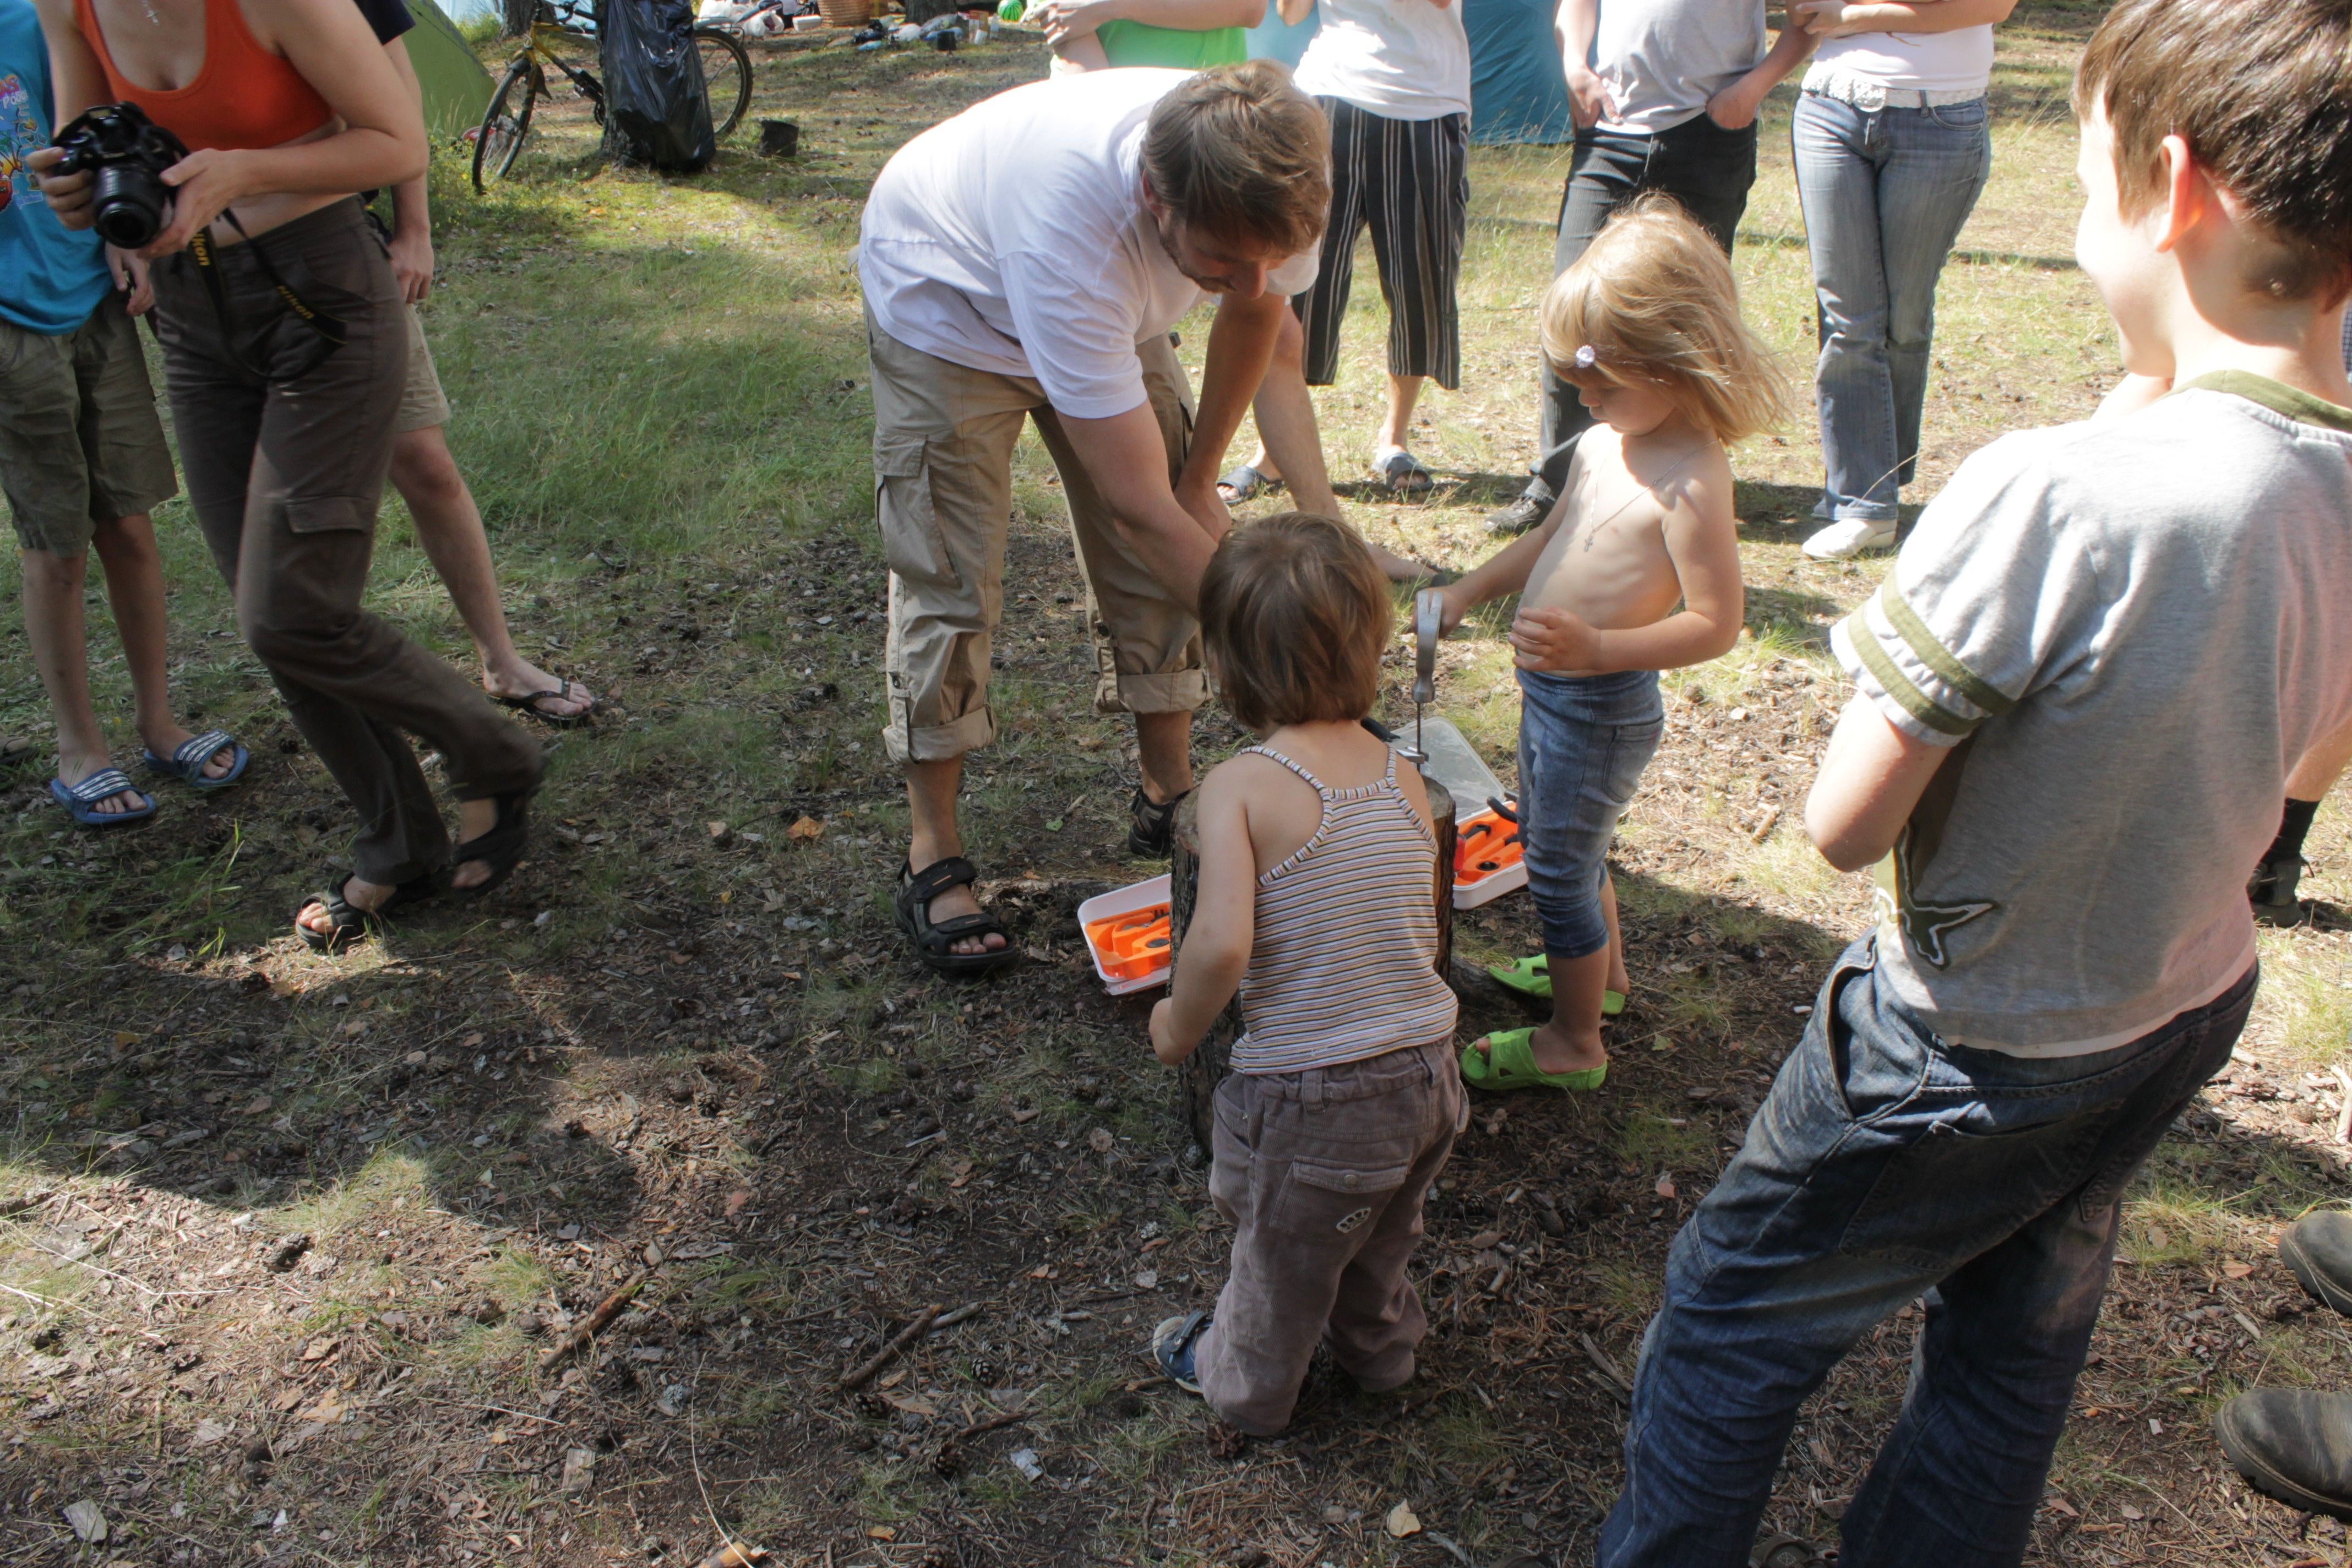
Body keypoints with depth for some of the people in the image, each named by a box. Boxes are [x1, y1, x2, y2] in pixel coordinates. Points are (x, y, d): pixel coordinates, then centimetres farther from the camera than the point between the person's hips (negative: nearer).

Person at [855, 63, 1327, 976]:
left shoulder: (1264, 182, -30)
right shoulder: (1071, 232, -47)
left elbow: (1257, 315, -5)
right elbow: (1140, 504, -43)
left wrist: (1198, 480, -1)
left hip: (1107, 308, 5)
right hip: (948, 299, -5)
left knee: (1152, 562, 1)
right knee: (947, 583, -9)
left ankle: (1169, 796, 18)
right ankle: (933, 853, 4)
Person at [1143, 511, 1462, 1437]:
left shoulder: (1239, 787, -19)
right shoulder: (1404, 780, -2)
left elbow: (1222, 944, -28)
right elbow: (1417, 936, 1)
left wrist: (1178, 1027, -9)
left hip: (1309, 1093, -5)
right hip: (1427, 1070, 5)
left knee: (1282, 1257, 23)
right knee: (1383, 1236, 34)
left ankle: (1244, 1384, 51)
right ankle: (1377, 1346, 61)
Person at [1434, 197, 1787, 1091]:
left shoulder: (1689, 482, -26)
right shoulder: (1606, 443, 2)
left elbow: (1715, 624, -26)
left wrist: (1597, 648, -37)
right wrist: (1472, 592, 13)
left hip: (1600, 707, -9)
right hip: (1550, 688, 10)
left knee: (1559, 870, 5)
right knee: (1556, 841, 27)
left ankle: (1573, 1044, 24)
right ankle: (1603, 973, 50)